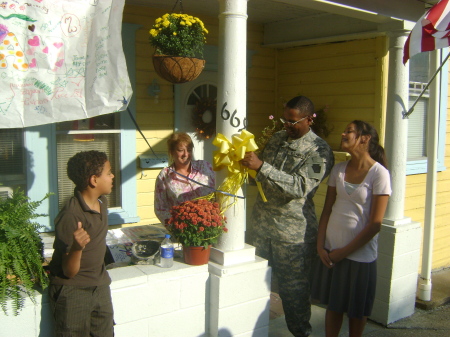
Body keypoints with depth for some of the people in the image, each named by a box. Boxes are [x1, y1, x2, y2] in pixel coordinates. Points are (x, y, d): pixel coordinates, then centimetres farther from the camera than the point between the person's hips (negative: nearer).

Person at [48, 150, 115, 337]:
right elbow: (69, 272, -20)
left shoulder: (102, 202, -1)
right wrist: (77, 247, -40)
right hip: (72, 291, -7)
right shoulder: (70, 216, -25)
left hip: (100, 286, 7)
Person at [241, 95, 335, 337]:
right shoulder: (276, 139, 10)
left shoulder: (320, 151, -10)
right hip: (261, 225, 6)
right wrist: (249, 167, -2)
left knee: (294, 289, 6)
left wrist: (261, 166, -29)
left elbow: (300, 187, -23)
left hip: (293, 232, -5)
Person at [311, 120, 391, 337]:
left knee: (357, 309, 13)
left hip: (359, 253, -4)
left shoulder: (379, 174, -13)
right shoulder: (338, 170, 3)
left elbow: (375, 224, -14)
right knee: (333, 305, 15)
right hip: (331, 250, 4)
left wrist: (345, 251, -12)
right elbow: (327, 210, 6)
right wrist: (320, 245, -3)